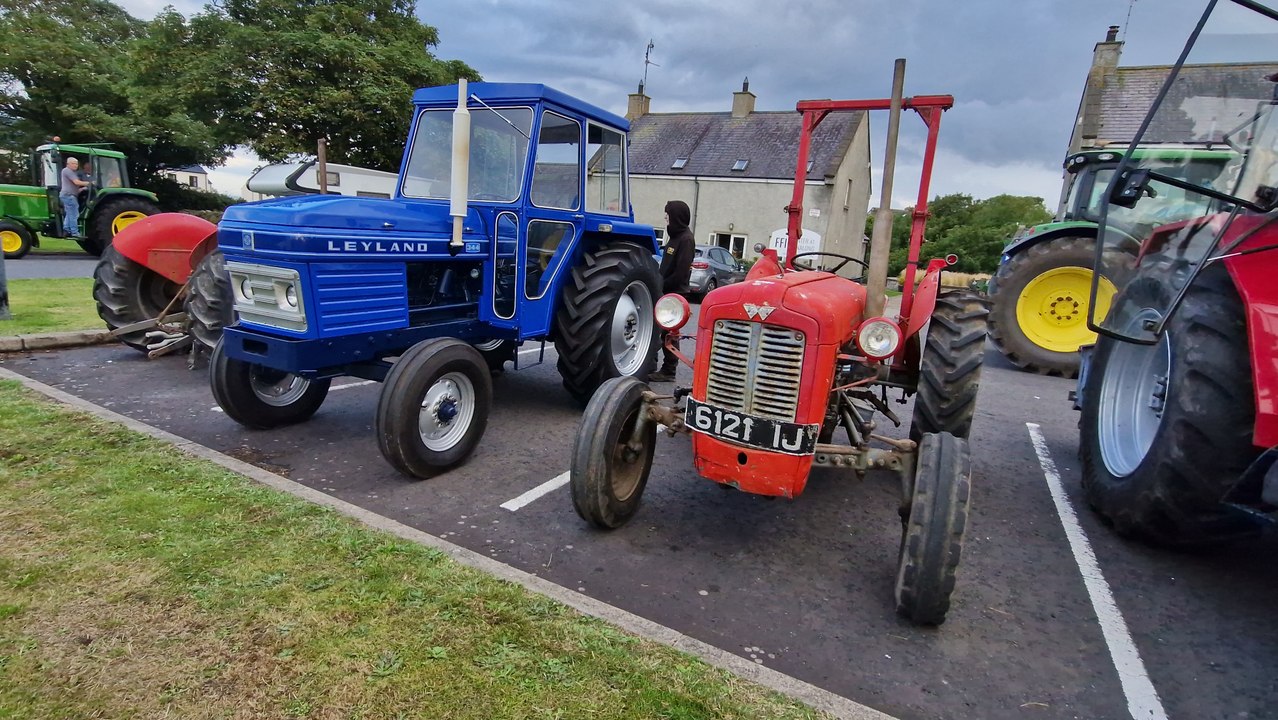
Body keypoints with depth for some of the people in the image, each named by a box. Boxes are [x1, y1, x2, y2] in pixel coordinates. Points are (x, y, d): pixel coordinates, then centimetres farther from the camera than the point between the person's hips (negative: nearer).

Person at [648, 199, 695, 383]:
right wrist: (660, 284, 9)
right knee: (664, 330, 13)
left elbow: (681, 272, -21)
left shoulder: (685, 239, -15)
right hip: (667, 291, 9)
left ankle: (668, 371, 4)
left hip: (674, 293, -9)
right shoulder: (675, 235, 14)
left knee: (668, 331, -4)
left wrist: (662, 286, -14)